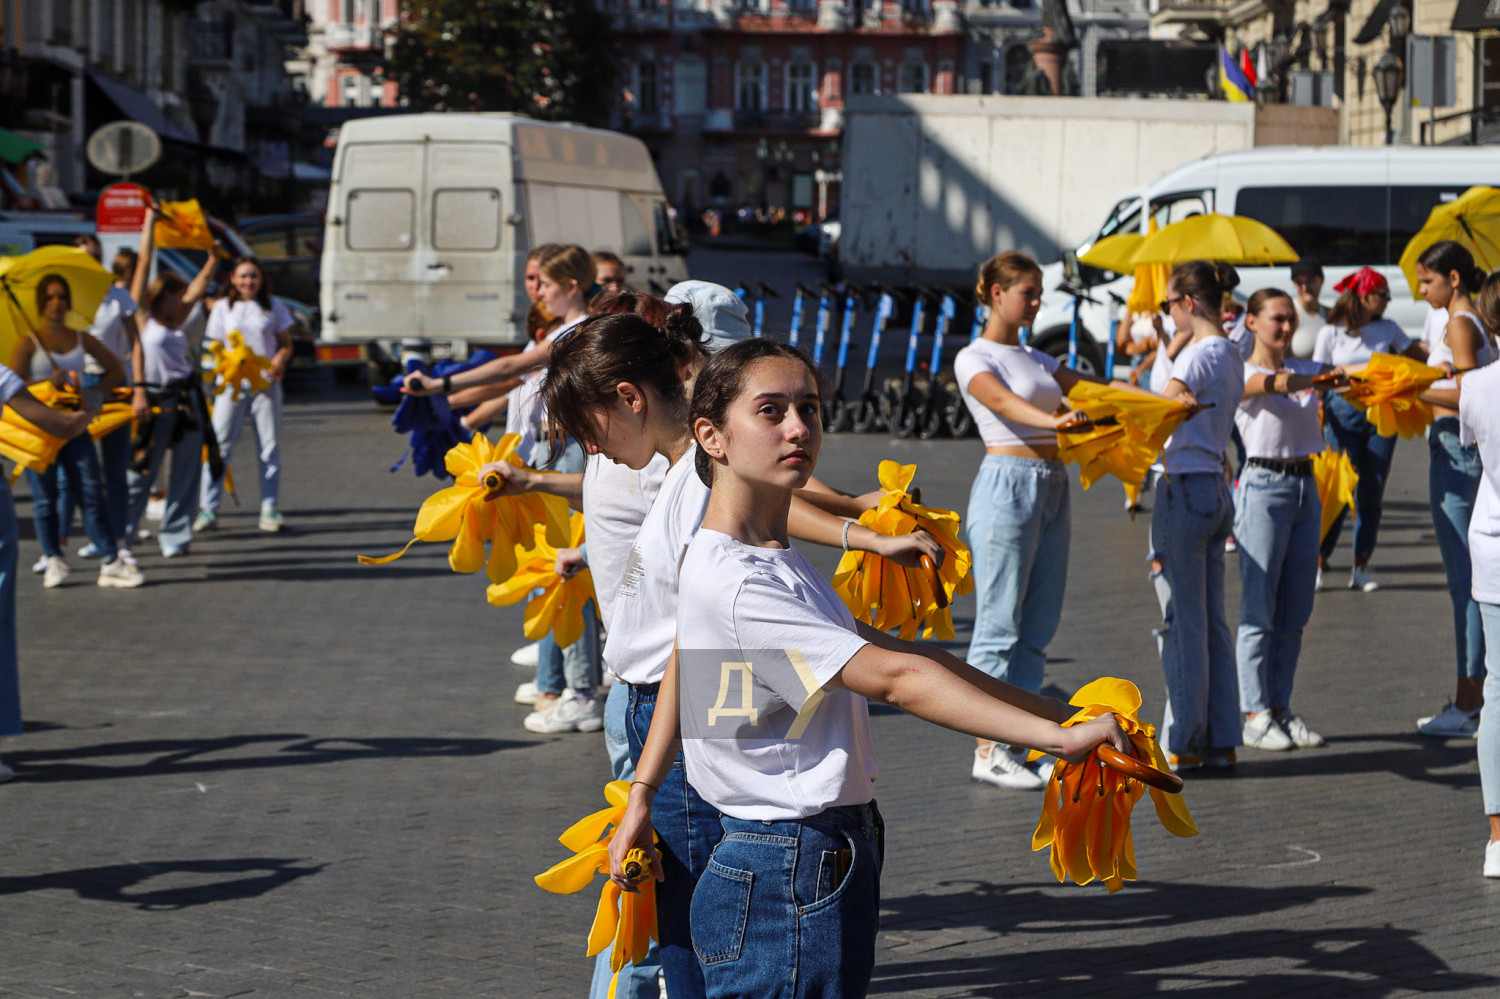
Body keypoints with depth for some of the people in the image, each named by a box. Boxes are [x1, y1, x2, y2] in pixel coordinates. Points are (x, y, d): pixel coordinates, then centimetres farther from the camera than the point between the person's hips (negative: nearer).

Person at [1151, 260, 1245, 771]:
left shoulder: (1198, 355, -13)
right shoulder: (1230, 355, 14)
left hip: (1185, 492, -9)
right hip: (1217, 491, 9)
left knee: (1183, 622, -4)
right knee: (1212, 621, 11)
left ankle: (1182, 743, 1)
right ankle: (1220, 742, 14)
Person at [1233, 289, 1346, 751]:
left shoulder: (1304, 369, 13)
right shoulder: (1242, 374, -6)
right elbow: (1276, 384, -26)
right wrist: (1324, 379, -43)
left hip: (1305, 488, 6)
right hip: (1264, 486, -6)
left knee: (1295, 611, 8)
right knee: (1259, 610, -3)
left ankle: (1280, 709, 15)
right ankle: (1256, 716, 2)